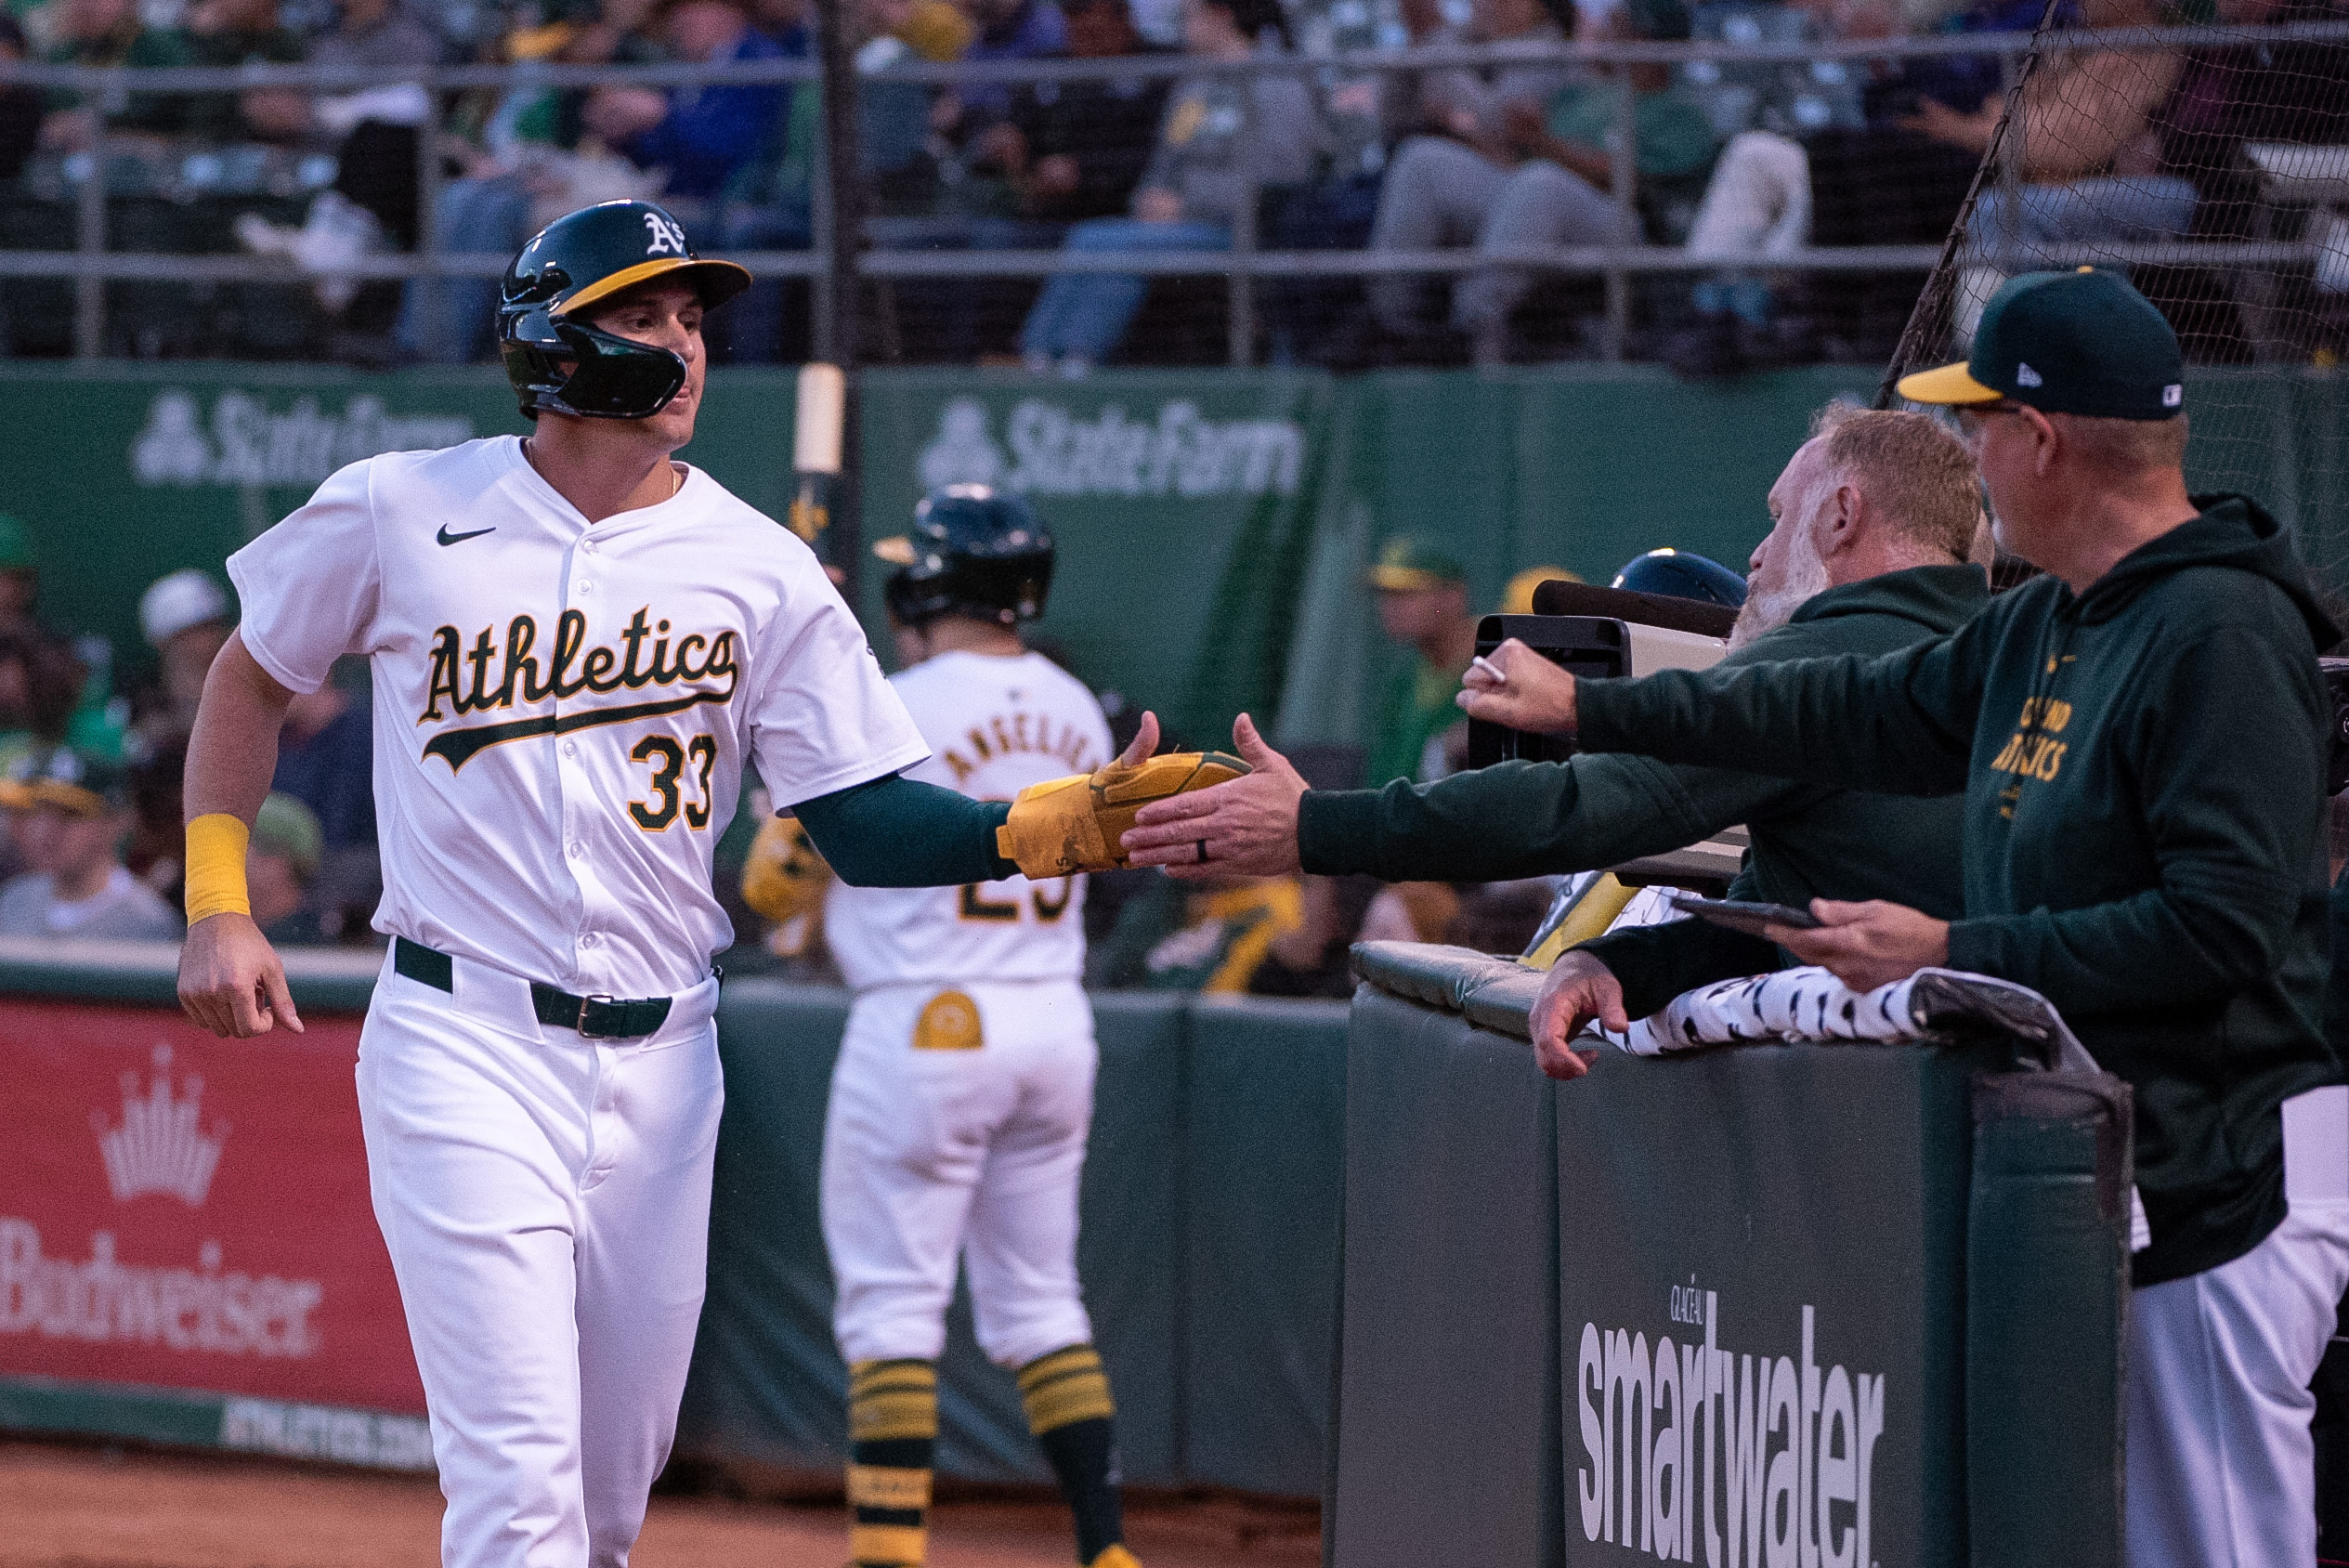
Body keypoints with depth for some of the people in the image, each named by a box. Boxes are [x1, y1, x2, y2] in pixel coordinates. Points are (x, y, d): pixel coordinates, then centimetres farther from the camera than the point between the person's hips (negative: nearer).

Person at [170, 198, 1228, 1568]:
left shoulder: (761, 570, 2)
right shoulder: (400, 515, -1)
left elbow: (865, 819, 0)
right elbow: (253, 679, 14)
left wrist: (1060, 829, -16)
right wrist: (218, 903, 5)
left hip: (661, 1065, 3)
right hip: (463, 1043, -3)